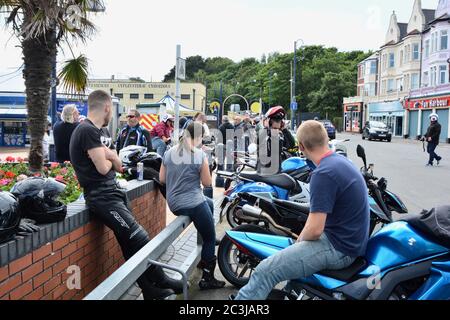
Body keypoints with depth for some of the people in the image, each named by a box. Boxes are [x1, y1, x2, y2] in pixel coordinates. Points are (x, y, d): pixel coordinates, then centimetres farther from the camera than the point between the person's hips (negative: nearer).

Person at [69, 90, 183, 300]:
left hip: (113, 192, 10)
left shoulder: (101, 131, 16)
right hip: (101, 197, -9)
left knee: (130, 242, 9)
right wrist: (109, 159, 2)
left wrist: (110, 156, -8)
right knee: (141, 240, -11)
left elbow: (118, 166, 13)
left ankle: (150, 289, 15)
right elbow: (103, 167, -20)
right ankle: (160, 281, 5)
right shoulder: (87, 131, -14)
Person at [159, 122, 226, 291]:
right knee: (210, 238, 11)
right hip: (192, 204, -8)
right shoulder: (199, 154, -13)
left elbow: (162, 179, 8)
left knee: (210, 204, 33)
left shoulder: (169, 152, 3)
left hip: (173, 203, 8)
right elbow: (207, 183, -7)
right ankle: (207, 279, 15)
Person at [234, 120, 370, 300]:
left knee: (265, 272, -12)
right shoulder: (341, 161, 7)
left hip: (338, 248, -10)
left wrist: (300, 239, -2)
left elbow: (314, 230, -24)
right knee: (290, 248, 29)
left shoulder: (323, 174, -23)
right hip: (352, 240, 10)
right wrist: (302, 238, 14)